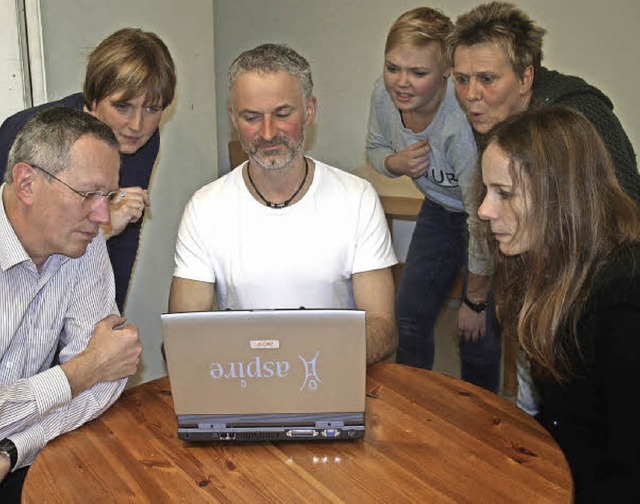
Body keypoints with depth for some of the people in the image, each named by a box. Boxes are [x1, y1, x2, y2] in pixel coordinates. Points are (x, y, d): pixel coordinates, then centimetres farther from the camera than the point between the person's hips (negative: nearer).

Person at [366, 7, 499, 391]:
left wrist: (476, 299, -20)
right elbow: (375, 149, 3)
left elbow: (484, 219, -31)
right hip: (440, 208, 6)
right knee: (410, 317, 9)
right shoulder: (385, 94, -19)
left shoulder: (462, 121, -38)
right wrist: (397, 163, -24)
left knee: (478, 336, -3)